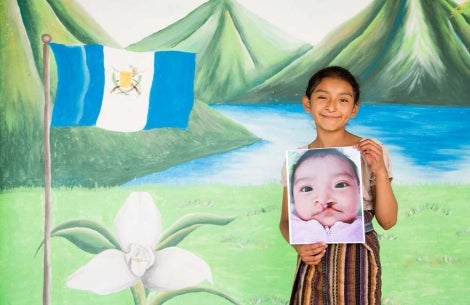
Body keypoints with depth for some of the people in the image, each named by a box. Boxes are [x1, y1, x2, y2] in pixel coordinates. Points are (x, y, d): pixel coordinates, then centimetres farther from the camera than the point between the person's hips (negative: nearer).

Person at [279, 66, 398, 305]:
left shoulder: (371, 152, -5)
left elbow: (387, 221, -5)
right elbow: (286, 220, 6)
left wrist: (380, 172, -17)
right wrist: (298, 245, -14)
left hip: (357, 259, -1)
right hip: (313, 261, 2)